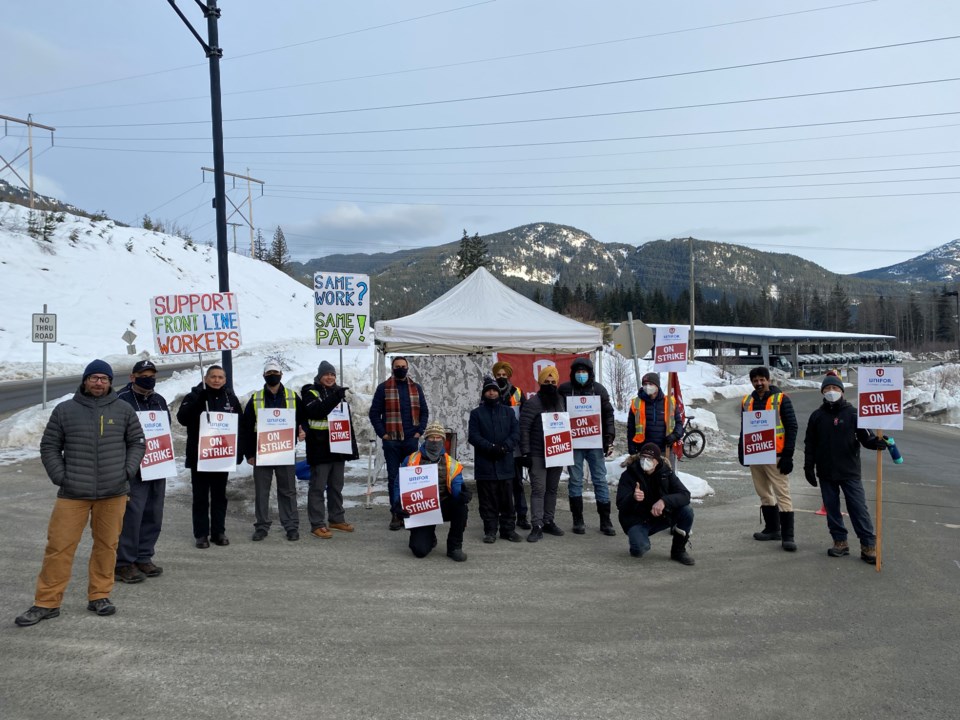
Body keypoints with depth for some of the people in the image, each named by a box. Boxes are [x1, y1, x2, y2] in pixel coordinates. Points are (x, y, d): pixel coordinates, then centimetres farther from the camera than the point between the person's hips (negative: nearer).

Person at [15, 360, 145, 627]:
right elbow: (49, 446, 8)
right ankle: (47, 602, 12)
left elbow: (137, 442, 11)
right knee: (59, 546, 0)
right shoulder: (65, 410, 3)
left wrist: (128, 470, 0)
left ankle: (100, 595, 22)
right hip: (73, 494, -1)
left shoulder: (123, 410, 4)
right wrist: (60, 477, -2)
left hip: (113, 493, 1)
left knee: (107, 545, 8)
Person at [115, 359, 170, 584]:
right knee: (131, 514, -7)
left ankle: (144, 557, 22)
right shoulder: (121, 400, -8)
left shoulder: (159, 400, 14)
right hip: (133, 469, -7)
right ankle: (124, 562, 4)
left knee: (153, 515, 11)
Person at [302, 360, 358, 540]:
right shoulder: (311, 393, -4)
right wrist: (337, 397, -30)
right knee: (318, 487, -2)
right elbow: (317, 411, -25)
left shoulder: (339, 393, 15)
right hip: (320, 448, -6)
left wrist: (352, 444, 14)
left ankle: (337, 519, 25)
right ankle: (317, 524, 1)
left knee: (337, 486, 15)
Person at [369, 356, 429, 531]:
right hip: (391, 441, -2)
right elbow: (374, 413, 1)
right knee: (393, 477, 3)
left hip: (411, 440, 2)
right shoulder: (383, 388, 2)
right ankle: (396, 514, 9)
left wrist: (419, 431, 1)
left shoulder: (416, 388, 11)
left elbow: (424, 412, 13)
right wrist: (382, 433, -6)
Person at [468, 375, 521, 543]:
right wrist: (490, 447, -17)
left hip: (505, 463, 2)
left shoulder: (508, 411, 12)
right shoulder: (476, 413, 6)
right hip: (485, 463, -1)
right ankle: (490, 530, 11)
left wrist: (505, 446, -14)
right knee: (488, 500, 2)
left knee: (507, 498, 6)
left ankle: (508, 529, 16)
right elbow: (473, 436, -4)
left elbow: (516, 432, 3)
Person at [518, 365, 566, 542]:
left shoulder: (561, 400, 10)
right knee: (538, 489, -7)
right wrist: (526, 453, -16)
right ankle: (537, 526, -5)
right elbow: (524, 428, -12)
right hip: (538, 455, -6)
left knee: (552, 489, 12)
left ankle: (548, 522, 22)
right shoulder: (533, 402, -10)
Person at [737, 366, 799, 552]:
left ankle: (787, 536, -4)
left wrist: (788, 455, -11)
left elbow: (791, 427, -6)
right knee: (764, 494, 14)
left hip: (775, 456, -6)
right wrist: (742, 451, 14)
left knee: (783, 495, -6)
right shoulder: (747, 401, 10)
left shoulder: (781, 399, -5)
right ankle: (772, 529, 27)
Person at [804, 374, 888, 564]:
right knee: (832, 509, 9)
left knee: (859, 508, -3)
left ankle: (868, 546, 3)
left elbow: (864, 436, -5)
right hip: (826, 472, 3)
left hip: (849, 471, -3)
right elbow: (810, 444, 7)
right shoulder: (817, 416, 5)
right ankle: (840, 542, 21)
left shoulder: (852, 413, -1)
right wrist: (808, 467, 4)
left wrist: (876, 441, -27)